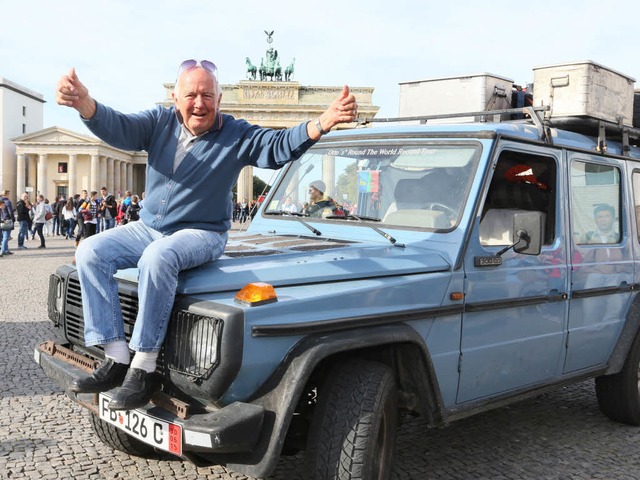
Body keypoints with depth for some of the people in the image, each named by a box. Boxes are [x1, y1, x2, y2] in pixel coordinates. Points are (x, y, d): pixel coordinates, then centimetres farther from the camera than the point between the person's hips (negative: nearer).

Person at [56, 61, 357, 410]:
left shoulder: (237, 136, -4)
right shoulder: (159, 123, 3)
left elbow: (280, 146, -18)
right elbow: (116, 127, -13)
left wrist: (323, 123, -37)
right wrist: (84, 103, -35)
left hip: (201, 234, -5)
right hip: (148, 228, 5)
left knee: (158, 257, -36)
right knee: (90, 252, -16)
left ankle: (143, 369, -29)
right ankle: (116, 360, -16)